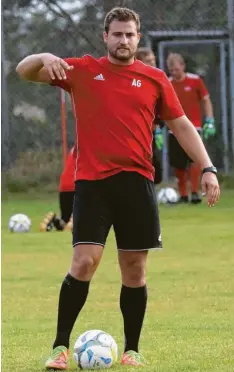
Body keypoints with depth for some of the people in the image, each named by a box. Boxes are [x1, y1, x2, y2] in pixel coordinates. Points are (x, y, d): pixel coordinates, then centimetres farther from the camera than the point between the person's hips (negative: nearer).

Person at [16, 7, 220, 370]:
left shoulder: (155, 79, 7)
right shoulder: (82, 70, 5)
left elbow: (182, 125, 11)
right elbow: (24, 71, 5)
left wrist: (207, 168, 1)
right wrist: (45, 58, -18)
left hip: (137, 182, 2)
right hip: (92, 181, -2)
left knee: (134, 270, 4)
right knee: (84, 263, -11)